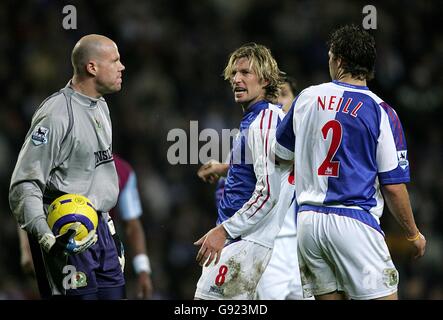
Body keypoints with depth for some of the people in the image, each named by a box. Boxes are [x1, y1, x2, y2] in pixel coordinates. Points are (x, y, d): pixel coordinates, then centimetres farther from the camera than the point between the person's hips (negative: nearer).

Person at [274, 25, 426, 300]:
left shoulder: (307, 98, 7)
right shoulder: (381, 112, -5)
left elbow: (280, 154, 22)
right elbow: (393, 186, -6)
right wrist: (414, 234, 7)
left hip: (307, 220, 5)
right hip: (353, 221, -5)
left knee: (329, 296, 11)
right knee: (382, 296, -4)